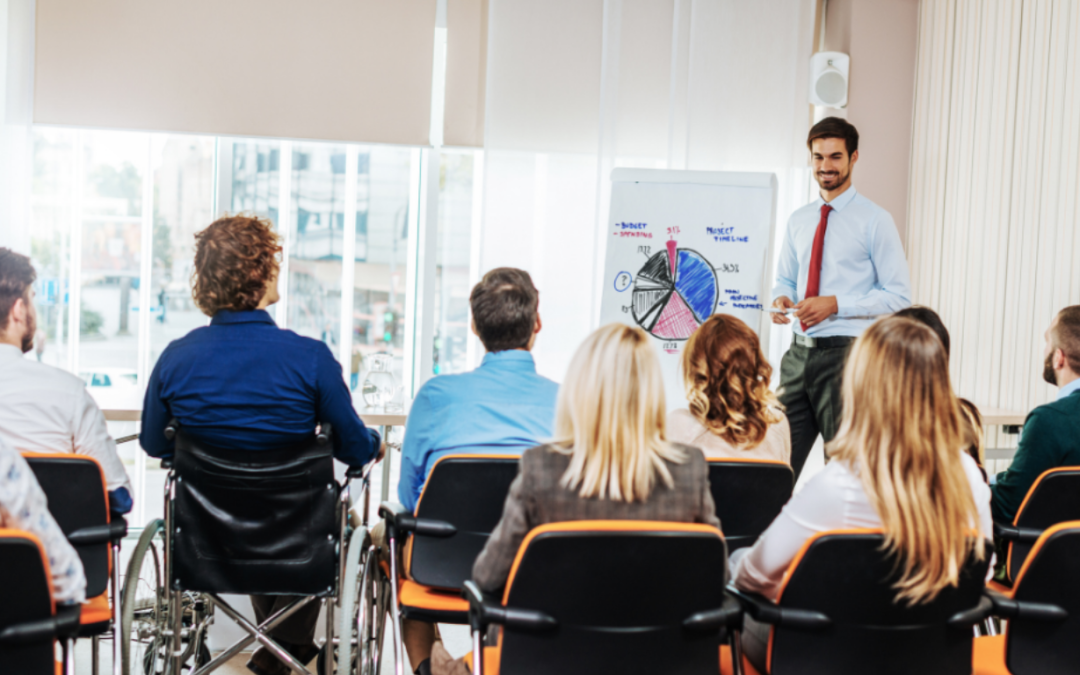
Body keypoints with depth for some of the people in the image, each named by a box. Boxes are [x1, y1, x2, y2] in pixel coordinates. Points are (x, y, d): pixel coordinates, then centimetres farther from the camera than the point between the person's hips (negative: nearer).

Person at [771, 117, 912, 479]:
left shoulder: (874, 221, -4)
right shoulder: (798, 221, 13)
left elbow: (898, 296, -7)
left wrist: (835, 304, -18)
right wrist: (781, 298, -3)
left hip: (845, 354, -5)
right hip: (799, 353, 6)